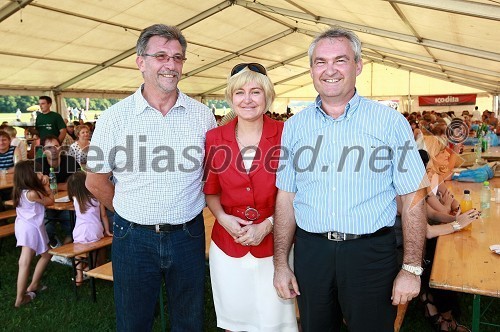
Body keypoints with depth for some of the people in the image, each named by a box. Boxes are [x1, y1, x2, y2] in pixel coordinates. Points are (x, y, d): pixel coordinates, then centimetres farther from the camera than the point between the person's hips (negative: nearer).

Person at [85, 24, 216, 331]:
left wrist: (188, 209, 5)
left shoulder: (202, 115, -2)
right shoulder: (115, 117, -6)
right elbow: (96, 181, 1)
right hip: (134, 237, -1)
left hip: (188, 235, 1)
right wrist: (135, 214, 4)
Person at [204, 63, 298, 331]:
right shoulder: (215, 138, -1)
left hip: (274, 244, -2)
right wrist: (222, 218, -9)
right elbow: (211, 191, 9)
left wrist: (266, 226, -14)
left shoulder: (285, 135, -9)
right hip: (227, 244, 2)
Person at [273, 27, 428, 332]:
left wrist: (412, 268, -7)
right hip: (310, 251, 3)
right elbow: (286, 197, 5)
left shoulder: (390, 122, -5)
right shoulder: (295, 126, 3)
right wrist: (281, 263, 4)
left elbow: (413, 198, -4)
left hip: (372, 252, -2)